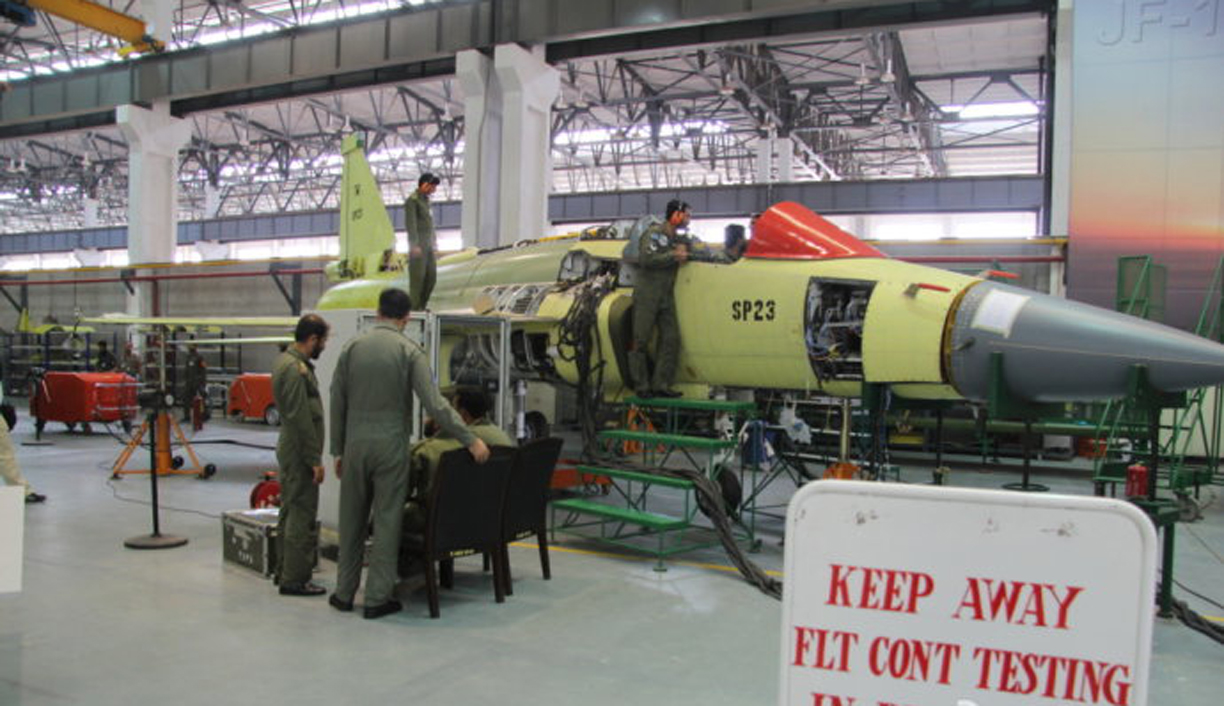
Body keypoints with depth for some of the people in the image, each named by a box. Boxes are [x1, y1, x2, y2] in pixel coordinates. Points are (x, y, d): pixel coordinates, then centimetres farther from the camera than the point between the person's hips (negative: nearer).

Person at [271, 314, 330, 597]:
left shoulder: (286, 360, 13)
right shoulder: (295, 369, -20)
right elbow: (301, 419, -23)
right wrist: (314, 460, -20)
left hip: (289, 448, 11)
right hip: (300, 452, -11)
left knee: (290, 512, 17)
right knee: (301, 516, -5)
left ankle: (284, 571, 27)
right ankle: (294, 580, 1)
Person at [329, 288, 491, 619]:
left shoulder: (351, 347, 3)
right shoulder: (408, 350, -7)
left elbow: (337, 403, 5)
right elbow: (434, 403, -15)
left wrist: (338, 451, 14)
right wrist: (471, 440, -12)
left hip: (356, 443, 4)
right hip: (391, 444, -3)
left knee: (352, 520, 14)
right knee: (387, 521, 4)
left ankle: (344, 593, 23)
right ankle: (377, 598, 9)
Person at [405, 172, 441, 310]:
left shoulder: (426, 199, 17)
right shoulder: (412, 200, -9)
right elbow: (410, 223, -16)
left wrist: (434, 244, 21)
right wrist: (415, 246, -23)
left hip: (429, 245, 8)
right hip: (418, 244, -8)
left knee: (431, 276, 6)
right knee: (417, 276, -5)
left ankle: (422, 304, 16)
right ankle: (415, 307, 0)